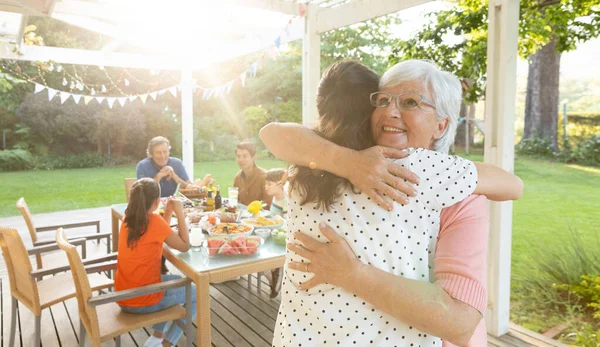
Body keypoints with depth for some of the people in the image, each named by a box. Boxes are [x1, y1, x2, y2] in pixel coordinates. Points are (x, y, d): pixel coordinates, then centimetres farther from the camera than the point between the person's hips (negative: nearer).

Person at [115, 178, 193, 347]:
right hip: (143, 300, -7)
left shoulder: (128, 219, 1)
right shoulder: (154, 220, -21)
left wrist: (168, 212, 6)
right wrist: (180, 213, -8)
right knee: (196, 294, 14)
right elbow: (184, 246, -12)